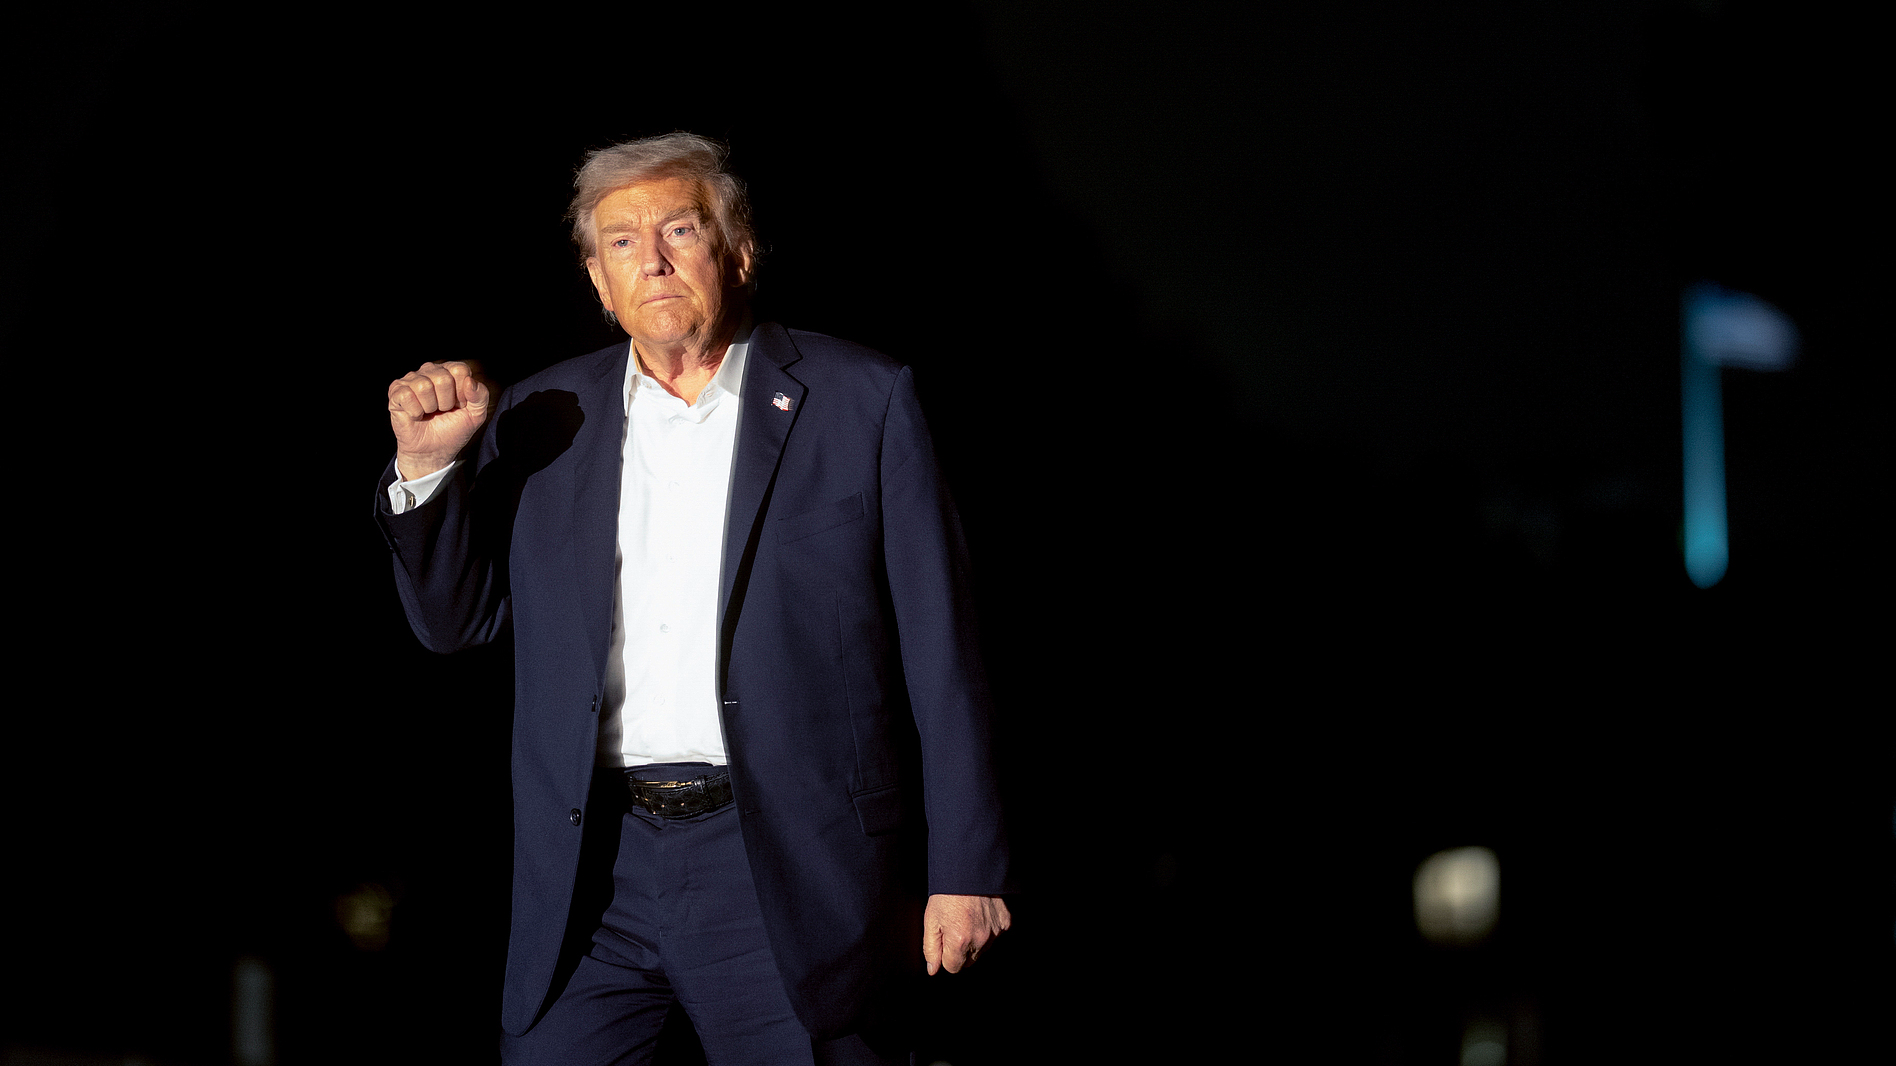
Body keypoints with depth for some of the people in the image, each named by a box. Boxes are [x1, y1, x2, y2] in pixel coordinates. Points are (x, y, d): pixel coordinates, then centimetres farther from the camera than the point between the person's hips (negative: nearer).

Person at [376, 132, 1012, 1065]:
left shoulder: (859, 401, 2)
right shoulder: (545, 420, 11)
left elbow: (938, 647, 1)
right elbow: (453, 620, 14)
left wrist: (965, 870, -2)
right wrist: (427, 465, -4)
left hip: (789, 866, -3)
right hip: (589, 872, 3)